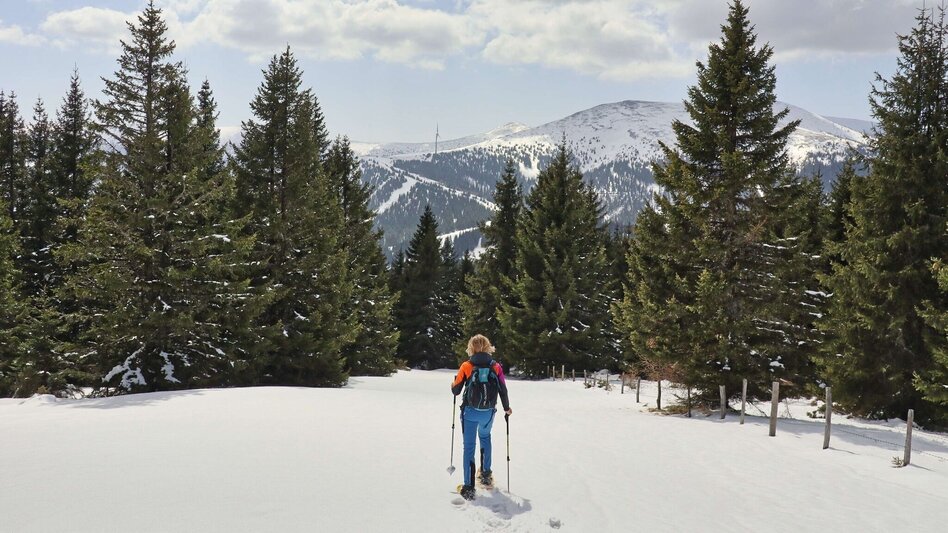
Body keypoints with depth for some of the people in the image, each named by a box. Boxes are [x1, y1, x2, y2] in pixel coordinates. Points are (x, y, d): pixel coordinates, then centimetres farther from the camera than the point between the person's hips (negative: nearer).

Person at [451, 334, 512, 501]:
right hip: (488, 413, 2)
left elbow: (456, 390, -2)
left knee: (469, 446, 3)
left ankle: (468, 488, -2)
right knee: (485, 437, 30)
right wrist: (507, 408, 17)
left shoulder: (466, 366, -6)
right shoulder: (495, 366, -2)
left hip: (470, 412, -2)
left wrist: (453, 385, 22)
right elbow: (503, 390, 0)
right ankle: (486, 474, 30)